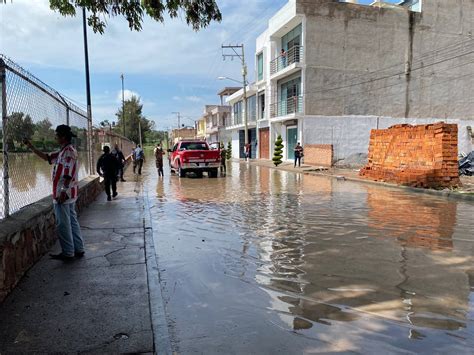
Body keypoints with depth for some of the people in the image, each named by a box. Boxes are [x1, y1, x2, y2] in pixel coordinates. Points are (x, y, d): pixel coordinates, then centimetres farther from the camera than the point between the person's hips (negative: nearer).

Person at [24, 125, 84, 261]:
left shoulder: (69, 151, -16)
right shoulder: (63, 151, 16)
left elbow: (68, 175, -22)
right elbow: (47, 157, 24)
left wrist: (63, 192, -24)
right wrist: (31, 147, 20)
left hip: (64, 193, -10)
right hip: (70, 193, 10)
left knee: (63, 224, -2)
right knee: (72, 221, 13)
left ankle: (68, 253, 6)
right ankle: (78, 249, 20)